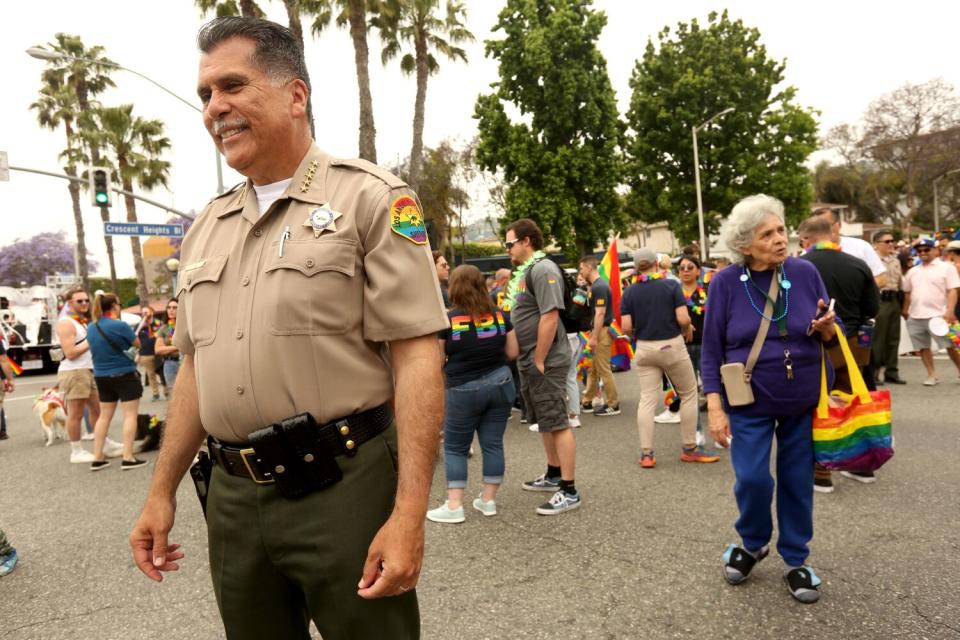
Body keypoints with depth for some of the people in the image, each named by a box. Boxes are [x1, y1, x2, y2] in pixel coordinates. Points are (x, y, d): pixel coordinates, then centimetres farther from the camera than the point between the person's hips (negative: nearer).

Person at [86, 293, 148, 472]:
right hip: (125, 375, -7)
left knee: (104, 416, 13)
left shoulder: (91, 328, 5)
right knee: (130, 415, -1)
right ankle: (127, 458, -5)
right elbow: (137, 343, -2)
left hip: (101, 376, 7)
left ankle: (97, 458, 14)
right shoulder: (120, 325, -16)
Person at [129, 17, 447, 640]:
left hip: (344, 486, -6)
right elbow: (196, 367, 17)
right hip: (233, 495, 6)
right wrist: (163, 491, 16)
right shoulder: (207, 228, 12)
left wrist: (409, 514, -19)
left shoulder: (369, 197, -8)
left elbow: (417, 357, -14)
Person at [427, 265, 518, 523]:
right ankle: (488, 500, 18)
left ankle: (454, 506, 7)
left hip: (464, 390, -4)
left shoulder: (447, 319, -10)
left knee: (455, 447, 8)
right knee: (493, 444, 11)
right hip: (500, 383, 4)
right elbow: (513, 352, 6)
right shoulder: (499, 315, 1)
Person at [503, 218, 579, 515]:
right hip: (528, 361, 10)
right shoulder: (525, 271, 15)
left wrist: (539, 360, -21)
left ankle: (569, 491, 1)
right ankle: (554, 475, 33)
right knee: (545, 422, 19)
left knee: (557, 424, -5)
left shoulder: (542, 269, -15)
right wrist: (528, 361, 15)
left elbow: (549, 316, -24)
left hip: (545, 362, -10)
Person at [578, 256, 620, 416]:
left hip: (601, 332, -10)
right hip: (598, 331, 10)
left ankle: (613, 405, 4)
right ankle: (588, 403, 21)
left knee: (604, 370, -4)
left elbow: (600, 313, -23)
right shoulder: (597, 285, 13)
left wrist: (594, 337, -23)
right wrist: (592, 334, 21)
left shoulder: (599, 287, -18)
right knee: (593, 369, 14)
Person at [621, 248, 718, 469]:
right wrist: (687, 330, 7)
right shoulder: (671, 285, -6)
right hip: (672, 345, -2)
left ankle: (646, 453, 5)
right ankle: (690, 448, 18)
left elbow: (626, 327, -6)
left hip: (644, 349, 3)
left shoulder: (630, 291, 0)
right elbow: (683, 319, -14)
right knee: (688, 394, 13)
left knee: (647, 399, 5)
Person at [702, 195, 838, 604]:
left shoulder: (805, 273, -3)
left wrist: (826, 328, -18)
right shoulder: (725, 283, -9)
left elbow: (830, 336, 7)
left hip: (804, 402, 2)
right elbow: (711, 350, -6)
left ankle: (795, 561, 29)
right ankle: (753, 543, 23)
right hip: (750, 403, -2)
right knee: (752, 478, -8)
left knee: (797, 481, 9)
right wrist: (715, 408, -12)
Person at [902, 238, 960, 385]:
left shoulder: (947, 268, 1)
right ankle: (931, 375, 16)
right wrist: (905, 310, 17)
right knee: (923, 347, 7)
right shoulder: (913, 271, 15)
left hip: (938, 315, -5)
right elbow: (907, 293, 21)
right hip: (915, 317, 5)